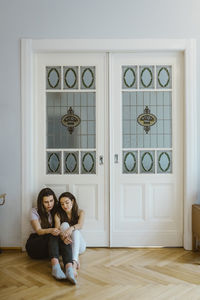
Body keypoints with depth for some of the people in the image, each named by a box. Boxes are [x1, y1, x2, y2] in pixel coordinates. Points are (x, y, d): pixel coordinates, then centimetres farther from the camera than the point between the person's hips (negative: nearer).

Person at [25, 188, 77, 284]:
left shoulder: (56, 211, 9)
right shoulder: (35, 212, 0)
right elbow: (39, 231, -14)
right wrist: (50, 230, -37)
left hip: (51, 243, 2)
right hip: (35, 243, -2)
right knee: (53, 236, -34)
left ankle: (69, 268, -57)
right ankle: (55, 265, -57)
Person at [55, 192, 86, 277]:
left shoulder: (80, 212, 1)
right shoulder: (58, 215, 0)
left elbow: (80, 225, -19)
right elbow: (57, 230, -16)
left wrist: (71, 228, -43)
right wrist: (63, 237, -40)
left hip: (78, 245, 0)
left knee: (75, 230, -30)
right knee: (64, 224, -25)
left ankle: (74, 262, -51)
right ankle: (76, 260, -39)